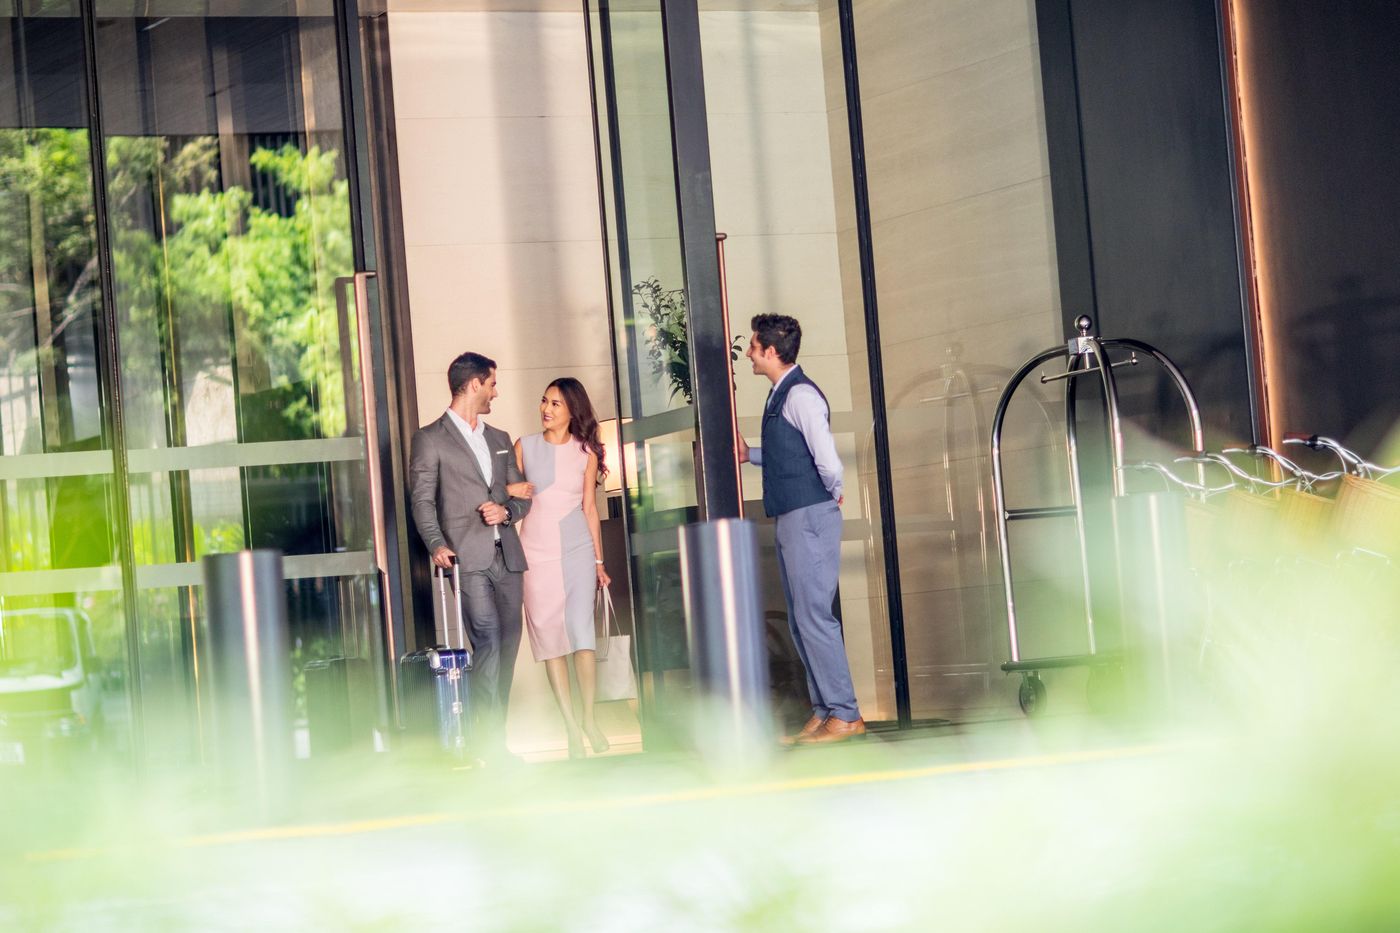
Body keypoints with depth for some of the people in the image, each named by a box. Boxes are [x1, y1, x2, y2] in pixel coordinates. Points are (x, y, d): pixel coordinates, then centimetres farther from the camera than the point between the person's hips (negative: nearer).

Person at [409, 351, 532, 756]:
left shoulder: (500, 439, 22)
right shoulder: (430, 439, 3)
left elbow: (522, 496, 22)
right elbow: (423, 500, -3)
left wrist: (506, 510, -2)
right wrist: (437, 544, -18)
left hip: (506, 555, 6)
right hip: (468, 556, -6)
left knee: (507, 646, 4)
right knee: (488, 639, -17)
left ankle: (495, 738, 11)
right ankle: (492, 742, -18)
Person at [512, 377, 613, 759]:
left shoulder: (586, 452, 6)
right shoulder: (524, 447, 5)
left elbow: (590, 507, 9)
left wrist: (599, 560, 9)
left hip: (578, 550, 0)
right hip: (536, 552, 0)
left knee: (581, 631, -12)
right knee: (549, 638, -1)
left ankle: (589, 717, 3)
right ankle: (571, 727, 4)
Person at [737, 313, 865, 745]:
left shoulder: (800, 395, -15)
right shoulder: (780, 395, 14)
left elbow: (827, 460, -22)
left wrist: (833, 495, -6)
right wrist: (750, 454, 15)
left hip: (810, 517, -10)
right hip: (790, 517, 10)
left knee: (814, 617, -8)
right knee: (801, 620, 11)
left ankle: (844, 715, -4)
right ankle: (823, 712, 16)